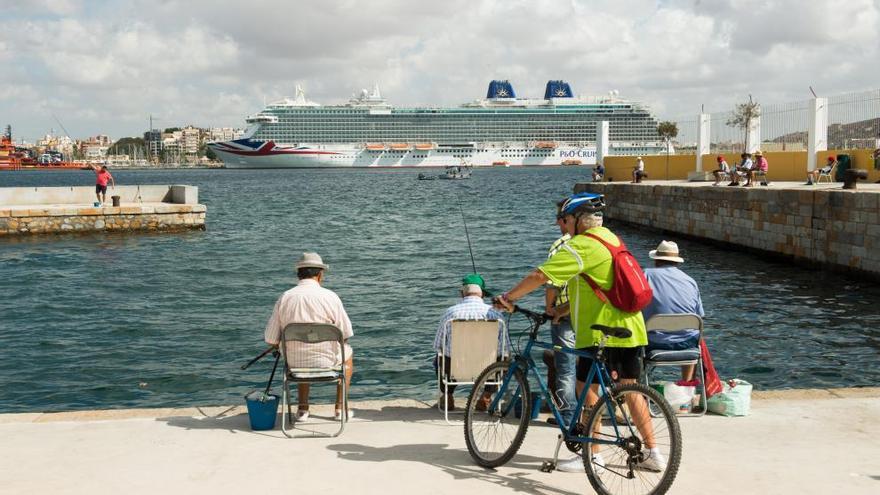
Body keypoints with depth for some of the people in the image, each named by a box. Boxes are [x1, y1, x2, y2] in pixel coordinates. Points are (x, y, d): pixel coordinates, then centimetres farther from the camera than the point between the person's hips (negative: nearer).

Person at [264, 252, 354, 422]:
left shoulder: (284, 298, -6)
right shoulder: (330, 297, -13)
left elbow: (271, 340, -2)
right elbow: (346, 334, -6)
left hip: (294, 363, 2)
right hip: (326, 362, -2)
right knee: (347, 352, 32)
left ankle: (303, 408, 37)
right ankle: (340, 408, 33)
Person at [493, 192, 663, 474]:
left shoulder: (581, 246, -14)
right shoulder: (611, 238, 15)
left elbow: (540, 275, -21)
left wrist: (509, 298, -11)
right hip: (630, 327, 9)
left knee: (587, 388, 2)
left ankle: (592, 455, 9)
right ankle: (653, 453, 16)